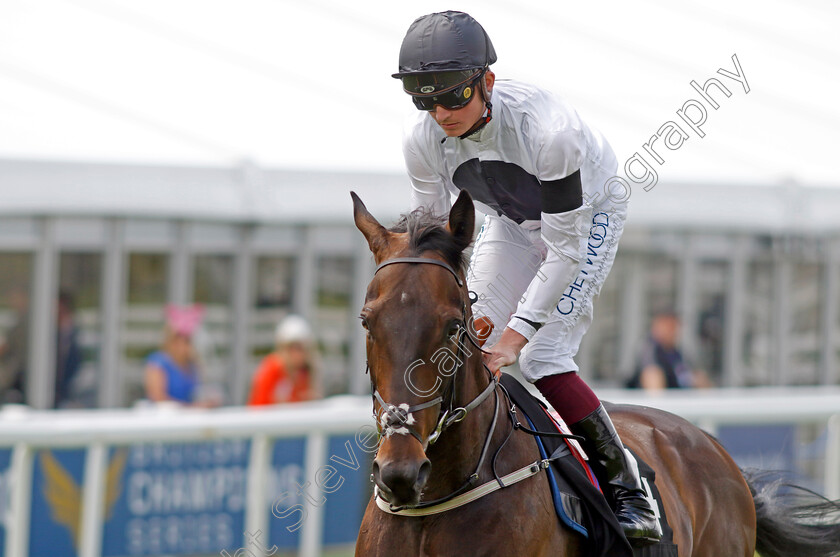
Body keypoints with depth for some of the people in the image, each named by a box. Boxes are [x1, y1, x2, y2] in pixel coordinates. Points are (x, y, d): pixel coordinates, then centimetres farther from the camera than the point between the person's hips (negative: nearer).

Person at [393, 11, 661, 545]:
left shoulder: (546, 129, -40)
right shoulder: (423, 139, -24)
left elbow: (564, 249, -34)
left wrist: (518, 332, -38)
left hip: (587, 215, -6)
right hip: (513, 221, 6)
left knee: (543, 357, -20)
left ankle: (630, 488, -9)